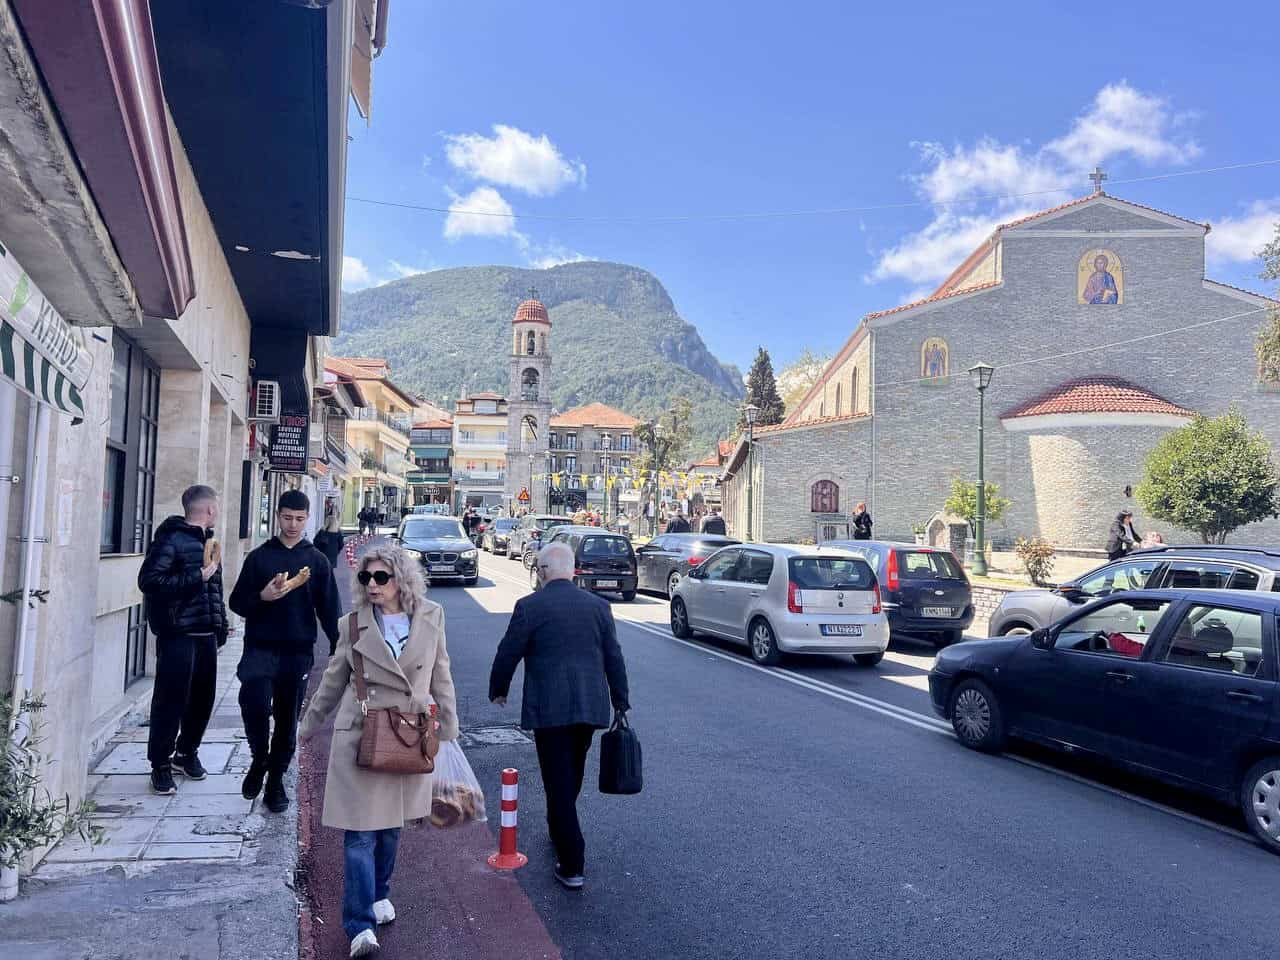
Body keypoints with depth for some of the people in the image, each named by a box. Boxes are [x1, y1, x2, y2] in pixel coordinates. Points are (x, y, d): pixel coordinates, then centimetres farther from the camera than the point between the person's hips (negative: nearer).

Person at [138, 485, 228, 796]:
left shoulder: (207, 540, 16)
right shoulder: (172, 540, -9)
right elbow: (148, 580, -20)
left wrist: (221, 625, 19)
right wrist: (196, 576, -21)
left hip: (206, 635, 8)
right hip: (178, 635, -8)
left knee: (203, 698, 12)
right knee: (171, 700, -1)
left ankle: (186, 752, 30)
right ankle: (161, 765, 11)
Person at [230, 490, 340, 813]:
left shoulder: (317, 560, 6)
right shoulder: (259, 556, 6)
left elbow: (328, 608, 5)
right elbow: (237, 602, 7)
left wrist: (338, 648, -4)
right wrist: (262, 597, -13)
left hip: (298, 652, 1)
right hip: (260, 647, -1)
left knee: (287, 719, 6)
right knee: (254, 702, -20)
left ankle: (275, 780, 23)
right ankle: (259, 759, 7)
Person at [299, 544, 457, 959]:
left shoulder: (431, 617, -2)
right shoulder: (354, 624, -3)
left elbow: (440, 674, 7)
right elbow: (333, 679, 10)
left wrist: (448, 725, 9)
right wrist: (309, 725, 17)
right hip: (360, 738, -2)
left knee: (391, 826, 16)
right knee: (360, 834, -4)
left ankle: (378, 895, 38)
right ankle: (361, 925, 3)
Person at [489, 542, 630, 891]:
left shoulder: (529, 607, -9)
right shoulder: (598, 606, 3)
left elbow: (508, 654, -4)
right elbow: (614, 659, 6)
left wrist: (498, 690, 15)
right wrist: (621, 703, 16)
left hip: (548, 709, -4)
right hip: (590, 706, 5)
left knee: (559, 783, 1)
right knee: (572, 777, 22)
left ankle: (572, 866, 1)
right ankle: (559, 831, 43)